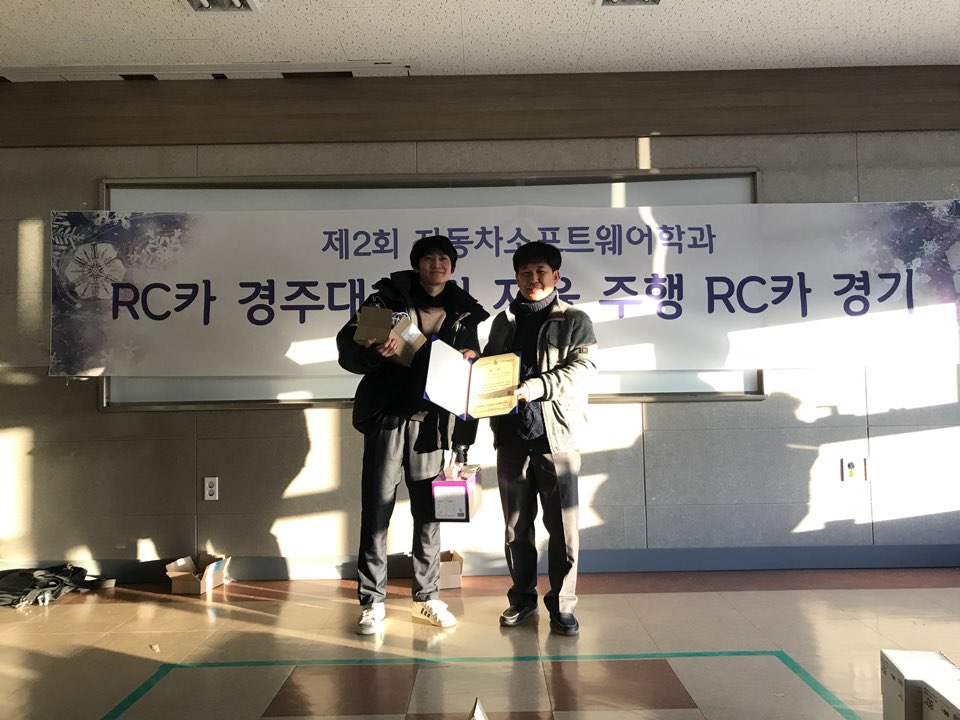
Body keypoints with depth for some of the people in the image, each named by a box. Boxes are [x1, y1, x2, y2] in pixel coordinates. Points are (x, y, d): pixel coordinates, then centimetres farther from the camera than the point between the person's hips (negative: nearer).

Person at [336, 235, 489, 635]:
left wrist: (462, 440, 7)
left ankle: (426, 596, 22)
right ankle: (371, 601, 11)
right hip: (387, 418, -2)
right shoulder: (389, 299, 3)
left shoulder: (464, 314, 11)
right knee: (377, 510, -1)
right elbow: (348, 347, -1)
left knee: (429, 513, 9)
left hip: (433, 423, 2)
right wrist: (374, 352, -25)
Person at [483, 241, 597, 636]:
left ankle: (562, 606, 12)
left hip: (556, 435, -3)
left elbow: (582, 369, -9)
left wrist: (535, 387, -21)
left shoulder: (575, 321, 4)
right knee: (516, 525, 10)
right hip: (511, 435, 4)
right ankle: (522, 597, 25)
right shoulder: (504, 321, 16)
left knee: (563, 526, 0)